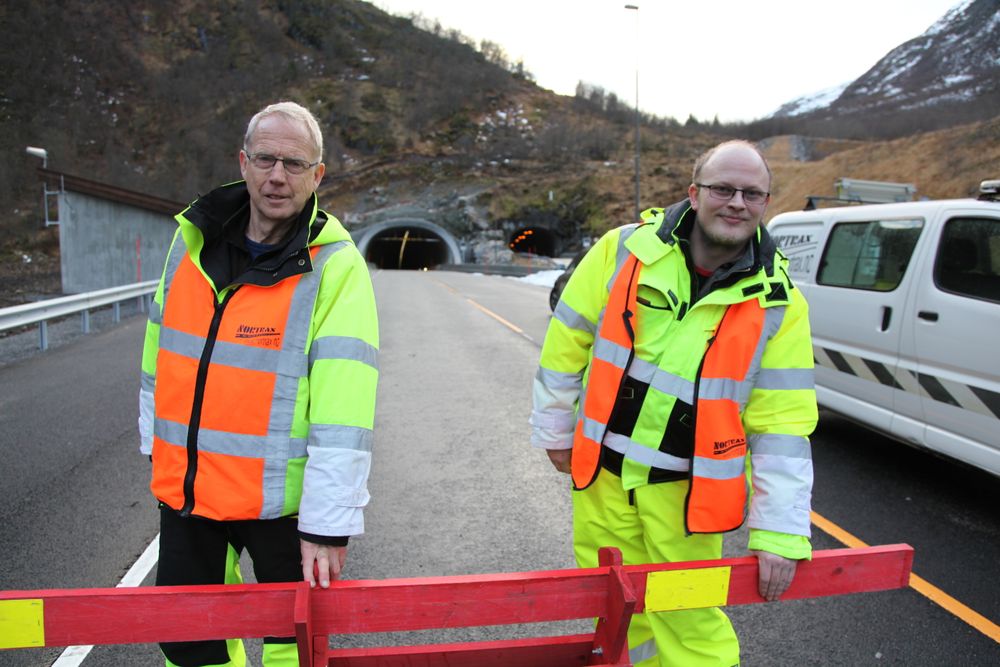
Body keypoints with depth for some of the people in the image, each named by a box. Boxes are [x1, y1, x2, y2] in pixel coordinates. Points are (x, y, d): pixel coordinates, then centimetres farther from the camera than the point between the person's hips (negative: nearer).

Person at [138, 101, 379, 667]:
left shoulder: (336, 266, -16)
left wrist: (330, 523, -24)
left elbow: (343, 408, -22)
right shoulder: (192, 241, 3)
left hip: (281, 496, -5)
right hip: (185, 487, 5)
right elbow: (162, 346, 16)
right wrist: (156, 438, 21)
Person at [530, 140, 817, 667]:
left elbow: (783, 426, -9)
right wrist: (555, 430, 6)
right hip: (602, 470, 2)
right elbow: (567, 342, 0)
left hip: (687, 486, -1)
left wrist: (780, 532, -11)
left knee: (690, 623, 3)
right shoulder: (623, 250, -9)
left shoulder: (776, 303, -9)